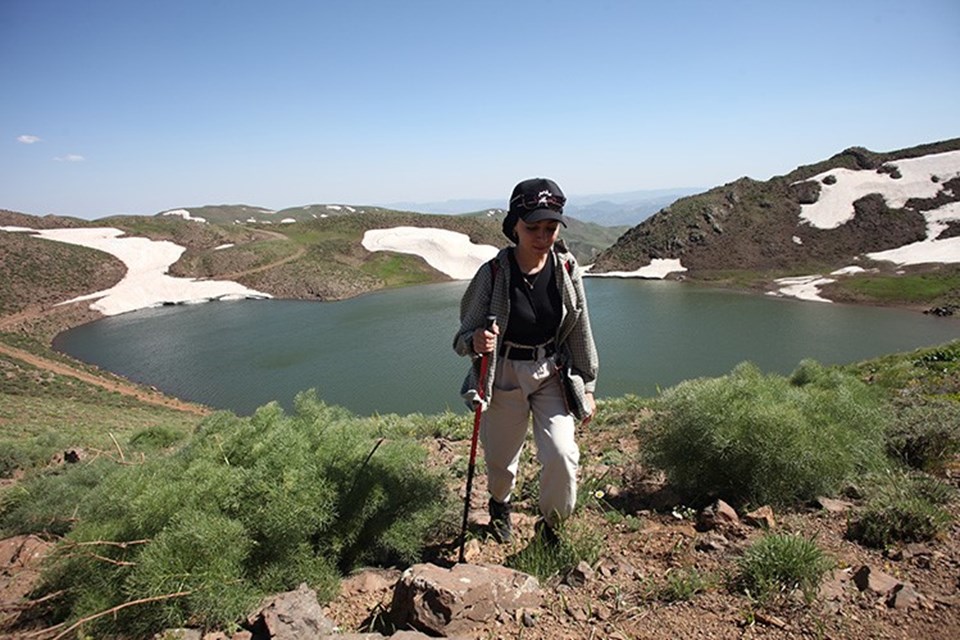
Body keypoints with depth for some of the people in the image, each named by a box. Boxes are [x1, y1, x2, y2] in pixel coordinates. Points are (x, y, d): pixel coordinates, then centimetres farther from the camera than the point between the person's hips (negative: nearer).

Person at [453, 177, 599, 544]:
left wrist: (587, 385, 7)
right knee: (500, 460, 14)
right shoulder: (493, 273, -17)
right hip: (503, 376, -1)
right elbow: (465, 335, -12)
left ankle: (551, 524, 20)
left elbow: (580, 331, 3)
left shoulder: (567, 268, -9)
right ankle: (500, 504, 52)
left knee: (561, 456, -12)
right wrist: (476, 342, -36)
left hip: (552, 375, 2)